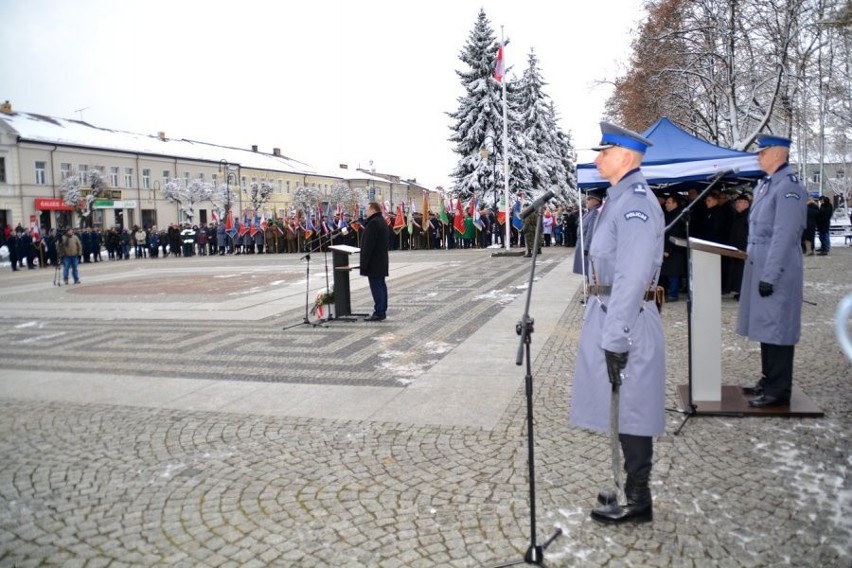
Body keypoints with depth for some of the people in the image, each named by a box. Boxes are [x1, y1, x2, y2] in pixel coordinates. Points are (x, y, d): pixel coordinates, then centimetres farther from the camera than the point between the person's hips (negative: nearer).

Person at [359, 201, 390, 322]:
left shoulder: (373, 223, -17)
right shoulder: (382, 222, 15)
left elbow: (368, 245, -22)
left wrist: (364, 262, -20)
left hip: (373, 262, -10)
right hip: (382, 261, 10)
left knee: (376, 287, -8)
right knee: (381, 286, 13)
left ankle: (378, 313, -6)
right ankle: (382, 311, 19)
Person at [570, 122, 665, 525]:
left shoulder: (635, 202, -16)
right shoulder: (619, 198, 14)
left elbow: (632, 279, -22)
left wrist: (615, 340, -21)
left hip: (625, 320, -9)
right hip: (609, 312, 9)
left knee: (631, 414, 2)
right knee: (624, 413, 17)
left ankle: (637, 502, 16)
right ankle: (632, 490, 31)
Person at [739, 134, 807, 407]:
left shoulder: (789, 187, -15)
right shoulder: (764, 184, 13)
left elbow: (784, 236, -20)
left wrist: (769, 277, -21)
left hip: (776, 273, -9)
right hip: (759, 268, 9)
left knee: (776, 330, -2)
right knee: (765, 327, 15)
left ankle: (778, 391, 7)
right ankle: (768, 380, 27)